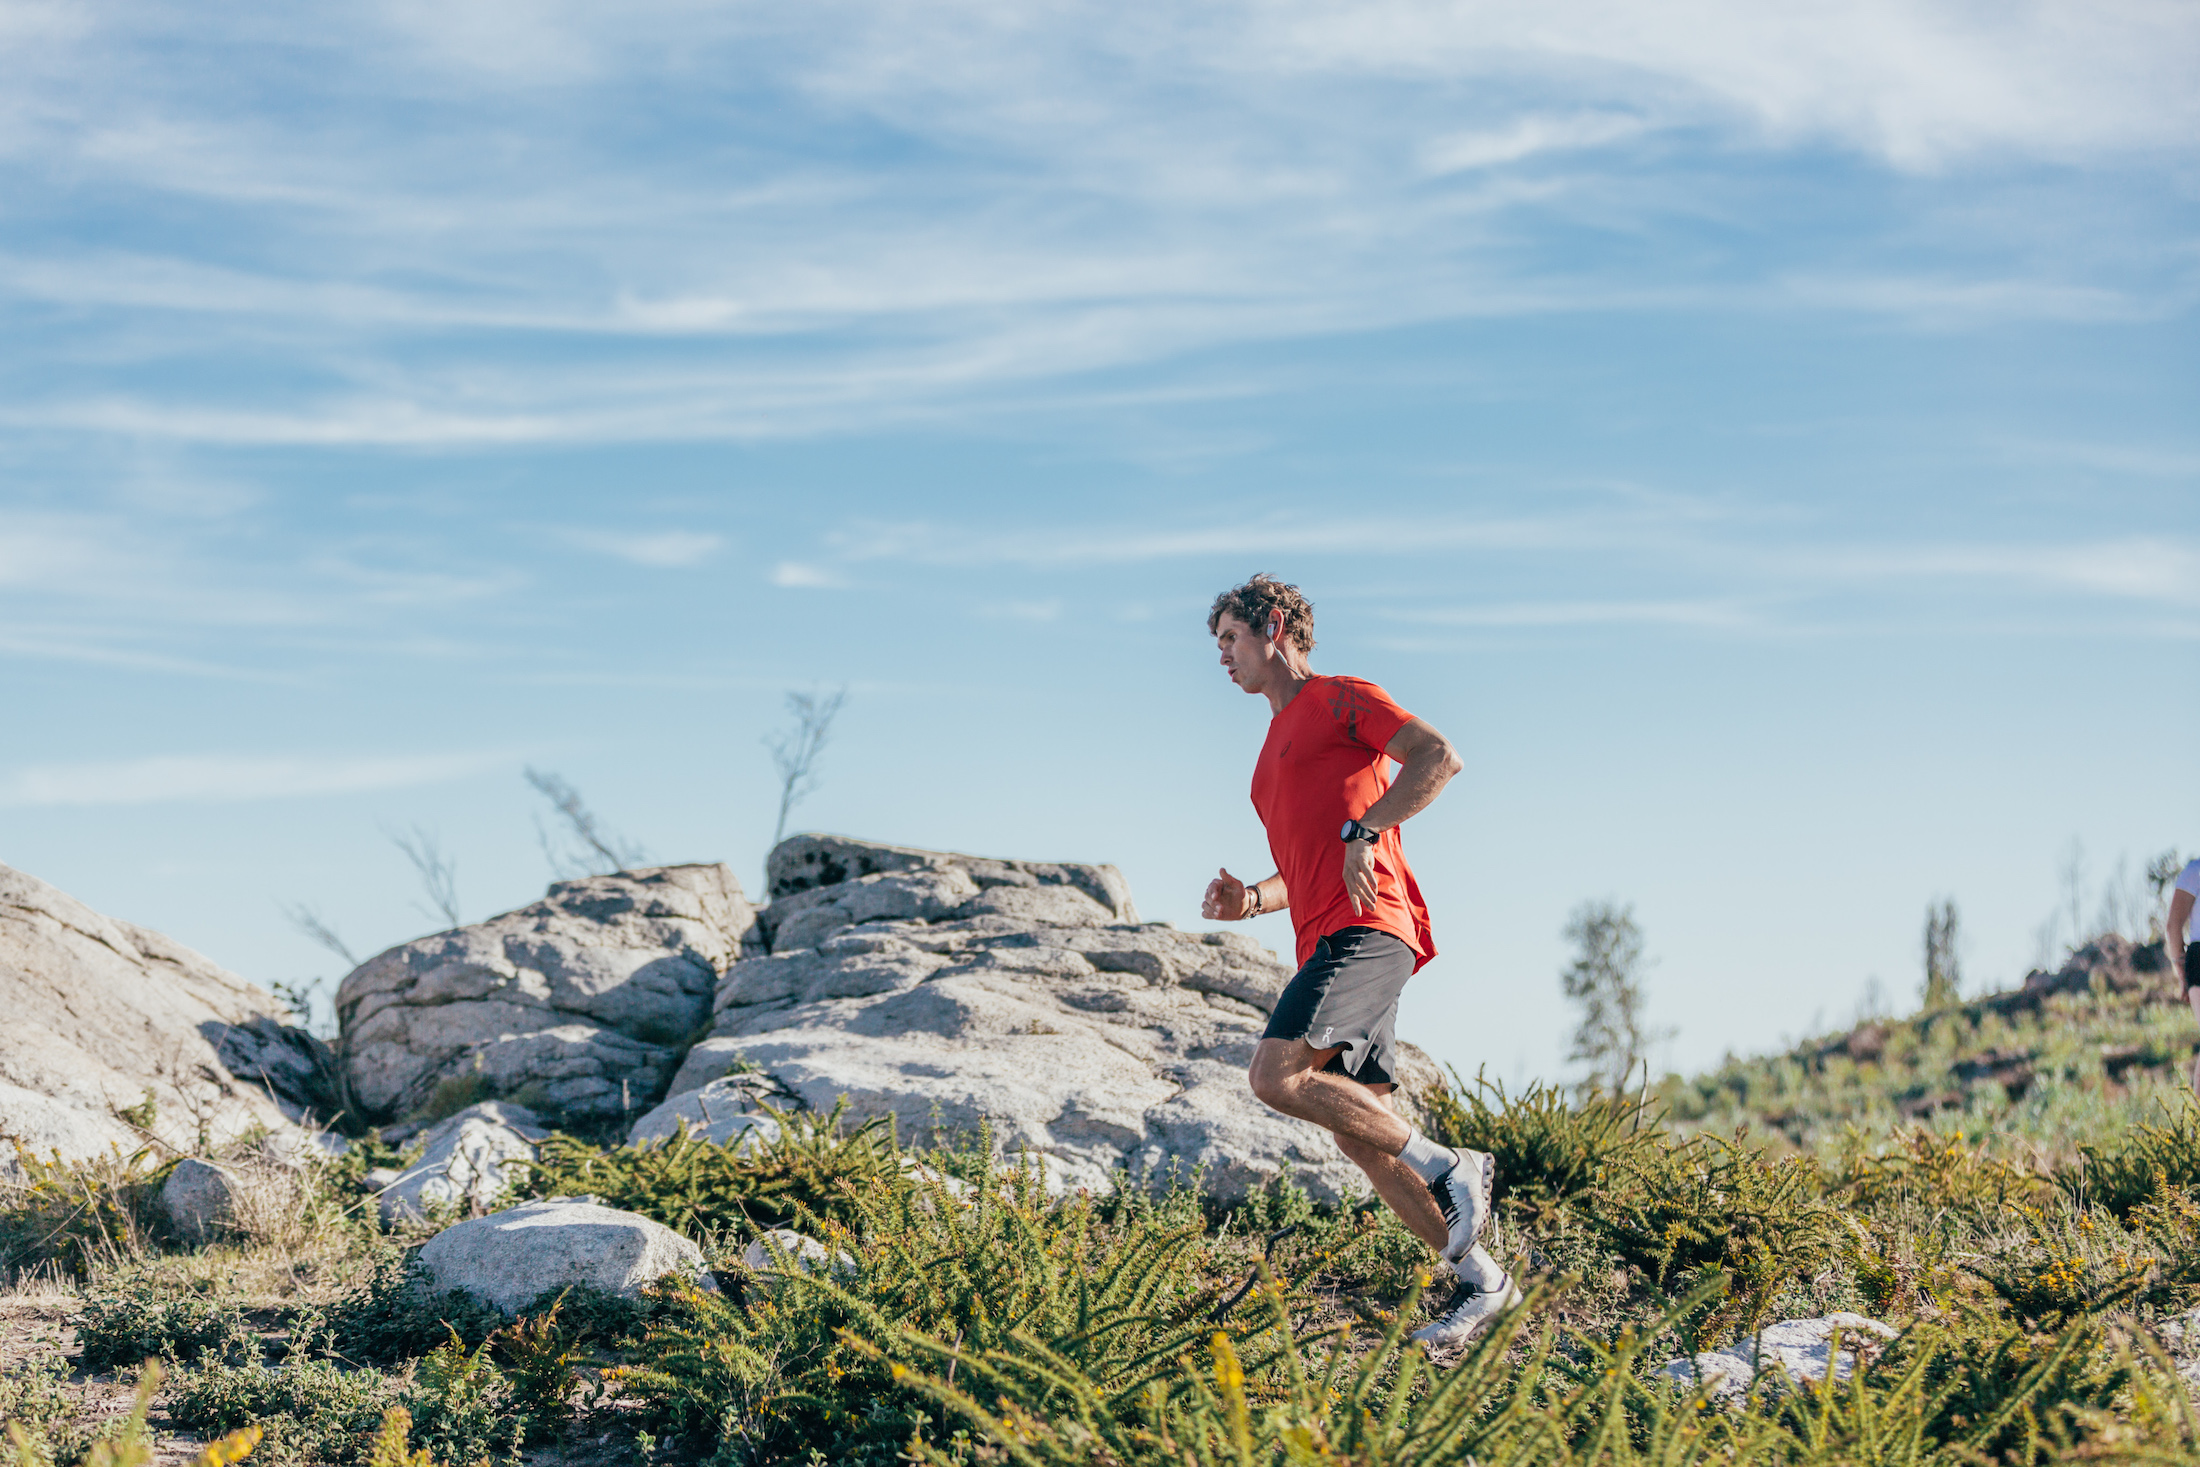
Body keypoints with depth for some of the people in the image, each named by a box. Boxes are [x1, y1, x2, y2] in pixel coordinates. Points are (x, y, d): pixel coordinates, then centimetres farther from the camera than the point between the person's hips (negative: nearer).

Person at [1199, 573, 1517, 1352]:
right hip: (1326, 938, 9)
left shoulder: (1341, 698, 5)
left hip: (1365, 926, -9)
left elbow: (1439, 755, -10)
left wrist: (1364, 831, -17)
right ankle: (1479, 1278, 3)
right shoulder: (1275, 749, 30)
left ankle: (1449, 1168, -16)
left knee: (1277, 1075, -24)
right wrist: (1250, 899, 14)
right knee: (1358, 1127, 1)